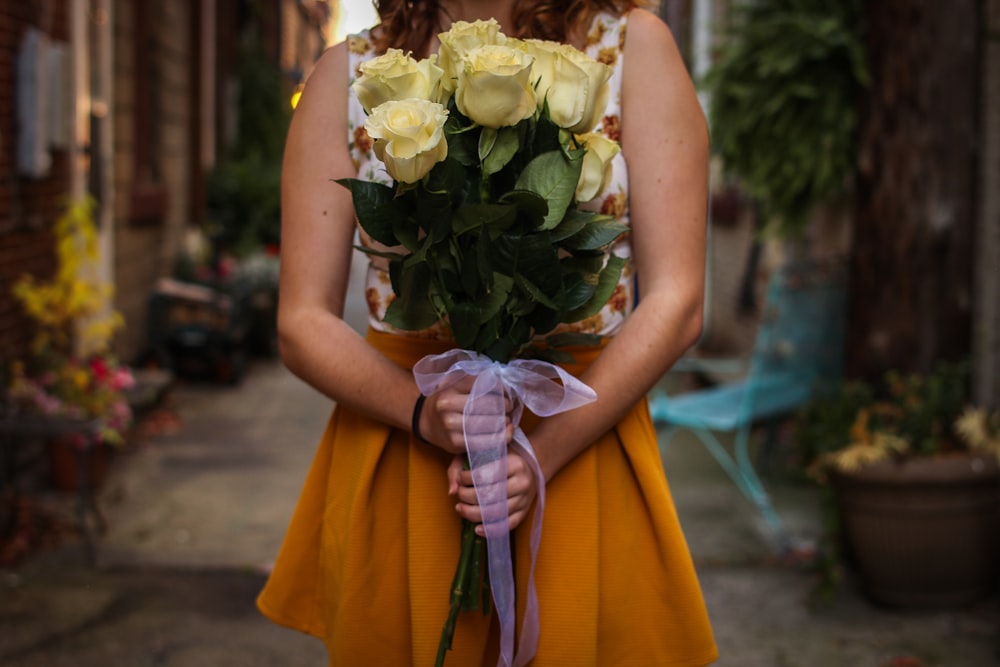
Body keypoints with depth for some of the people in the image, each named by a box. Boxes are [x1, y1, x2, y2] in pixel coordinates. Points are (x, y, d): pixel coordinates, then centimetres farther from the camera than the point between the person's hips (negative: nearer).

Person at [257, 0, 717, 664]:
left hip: (581, 433, 0)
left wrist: (545, 451, -17)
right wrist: (424, 413, -19)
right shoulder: (348, 73, 3)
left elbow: (676, 304, -7)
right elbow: (303, 322, -1)